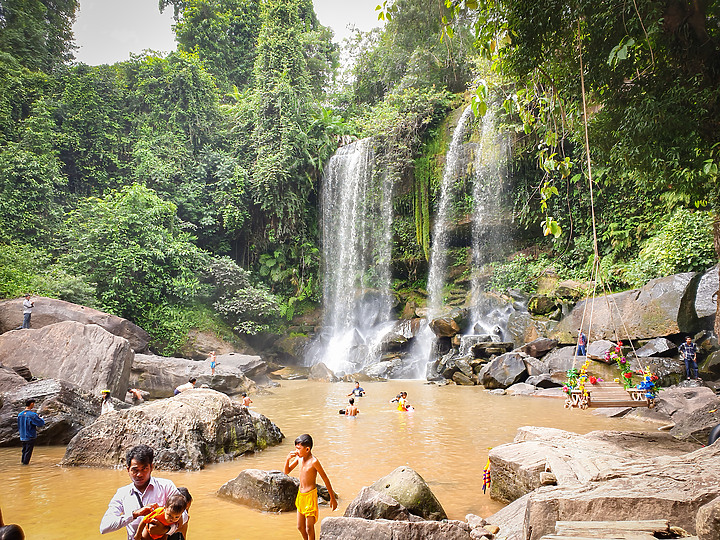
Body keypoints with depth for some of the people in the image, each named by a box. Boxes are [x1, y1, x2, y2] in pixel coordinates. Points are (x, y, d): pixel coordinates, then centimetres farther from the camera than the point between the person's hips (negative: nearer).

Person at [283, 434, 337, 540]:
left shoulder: (314, 461, -20)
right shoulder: (299, 458, 0)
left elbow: (325, 479, -12)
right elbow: (287, 472, 10)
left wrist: (332, 498, -8)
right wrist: (287, 459, -10)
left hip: (310, 495, -7)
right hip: (300, 495, 7)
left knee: (309, 528, -1)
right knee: (300, 527, 17)